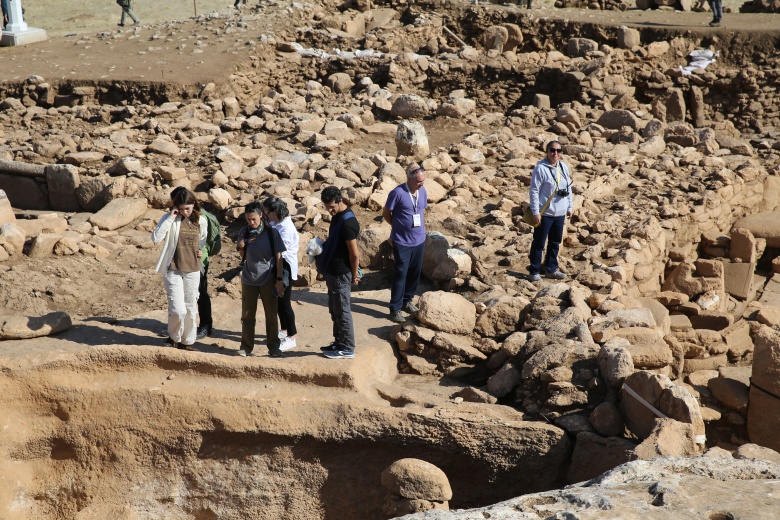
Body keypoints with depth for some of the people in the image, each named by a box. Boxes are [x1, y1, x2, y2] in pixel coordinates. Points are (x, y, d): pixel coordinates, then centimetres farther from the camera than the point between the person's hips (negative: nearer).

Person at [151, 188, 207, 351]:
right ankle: (174, 337, 15)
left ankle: (187, 341, 26)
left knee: (191, 309, 11)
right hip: (173, 270, -4)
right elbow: (156, 237, -21)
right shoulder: (170, 218, -7)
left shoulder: (201, 221, 3)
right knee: (178, 310, -11)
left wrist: (201, 251, 6)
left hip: (193, 270, 4)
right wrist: (171, 218, -22)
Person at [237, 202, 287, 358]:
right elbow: (243, 256, 12)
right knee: (247, 315, 6)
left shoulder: (271, 232, -7)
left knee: (271, 315, 4)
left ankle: (273, 347, 12)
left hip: (268, 279, -2)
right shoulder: (244, 232, 1)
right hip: (249, 279, 3)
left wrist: (279, 279, -8)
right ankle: (246, 346, 16)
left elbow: (278, 257, -5)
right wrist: (241, 247, -10)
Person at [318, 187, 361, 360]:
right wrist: (320, 247, 8)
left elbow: (354, 254, -20)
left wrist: (354, 275, -12)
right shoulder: (337, 216, 7)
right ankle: (339, 342, 29)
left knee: (342, 311, -1)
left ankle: (347, 349, 8)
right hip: (333, 271, 10)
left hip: (341, 274, -10)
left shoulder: (347, 222, -24)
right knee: (335, 310, 18)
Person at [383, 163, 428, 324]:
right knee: (400, 274, -2)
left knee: (415, 273, 15)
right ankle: (395, 309, 5)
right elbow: (386, 214, -7)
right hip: (402, 242, -6)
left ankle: (407, 301, 33)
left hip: (419, 240, 6)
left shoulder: (423, 191, 0)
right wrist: (399, 226, 4)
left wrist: (422, 225, 6)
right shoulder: (398, 193, -18)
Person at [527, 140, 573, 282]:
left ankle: (551, 269, 26)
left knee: (555, 242, 15)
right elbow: (534, 191, -14)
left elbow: (569, 188, 16)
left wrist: (569, 207, 16)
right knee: (539, 243, 1)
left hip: (560, 213, 7)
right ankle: (534, 271, 10)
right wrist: (536, 212, -17)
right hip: (545, 213, -7)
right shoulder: (540, 168, -13)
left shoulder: (564, 168, 7)